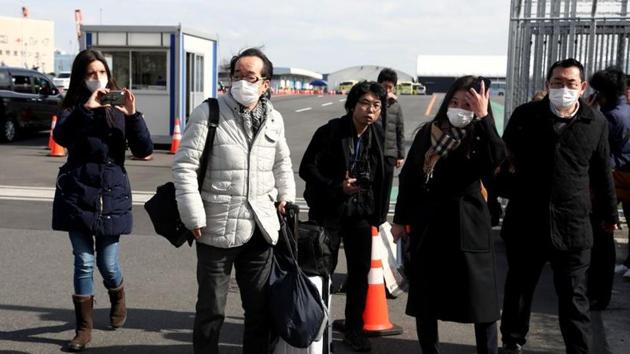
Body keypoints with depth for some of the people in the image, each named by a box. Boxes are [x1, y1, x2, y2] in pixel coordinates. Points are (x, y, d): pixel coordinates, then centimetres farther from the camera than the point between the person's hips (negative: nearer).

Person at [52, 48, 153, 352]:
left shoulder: (119, 109, 3)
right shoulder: (73, 107, 3)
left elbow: (144, 151, -7)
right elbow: (60, 137, -19)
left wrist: (133, 115, -20)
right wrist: (85, 108, -29)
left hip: (112, 195, 0)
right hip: (77, 196, 0)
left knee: (107, 263, 5)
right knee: (83, 262, 3)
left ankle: (118, 300, 38)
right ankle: (84, 328, 16)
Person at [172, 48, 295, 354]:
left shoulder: (274, 119, 7)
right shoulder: (208, 113, -7)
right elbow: (184, 166, -9)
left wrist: (285, 195, 12)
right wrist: (194, 217, -13)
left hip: (260, 228, 4)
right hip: (218, 228, -4)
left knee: (260, 307, 14)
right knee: (211, 309, 8)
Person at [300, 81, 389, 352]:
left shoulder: (377, 136, 1)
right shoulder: (330, 132, -13)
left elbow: (379, 174, 10)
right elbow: (307, 168, -13)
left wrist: (377, 212, 7)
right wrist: (336, 187, -23)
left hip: (360, 211, 4)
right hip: (328, 210, -4)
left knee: (360, 270, 5)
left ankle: (354, 329, 19)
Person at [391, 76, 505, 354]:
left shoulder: (479, 139, -6)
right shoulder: (427, 133, 3)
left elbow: (497, 159, -30)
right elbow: (408, 177, 9)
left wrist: (483, 118, -29)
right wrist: (401, 219, 11)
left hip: (467, 227, -3)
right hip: (427, 225, 4)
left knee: (481, 299, 2)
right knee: (424, 299, 12)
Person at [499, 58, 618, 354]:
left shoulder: (596, 123, 0)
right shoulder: (525, 115, -2)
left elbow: (602, 173, 9)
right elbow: (503, 157, 5)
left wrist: (608, 213, 17)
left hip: (573, 225, -1)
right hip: (526, 221, 1)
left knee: (574, 297, 6)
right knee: (518, 288, 17)